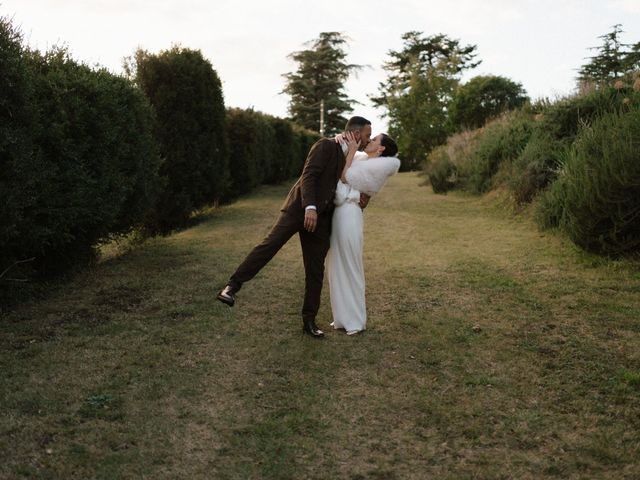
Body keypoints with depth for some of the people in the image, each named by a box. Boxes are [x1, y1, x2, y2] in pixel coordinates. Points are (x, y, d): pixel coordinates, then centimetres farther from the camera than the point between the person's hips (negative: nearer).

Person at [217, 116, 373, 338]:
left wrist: (360, 199, 11)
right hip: (299, 208, -7)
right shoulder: (325, 145, -3)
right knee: (270, 243, -23)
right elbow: (308, 176, -15)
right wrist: (310, 207, -28)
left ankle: (309, 321, 12)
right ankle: (232, 286, -18)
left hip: (321, 218, 7)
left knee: (316, 271, 4)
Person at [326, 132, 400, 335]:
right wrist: (341, 140, 5)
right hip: (337, 212, 8)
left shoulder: (380, 165, -5)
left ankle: (356, 320, 12)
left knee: (350, 266, -1)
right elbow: (342, 147, 27)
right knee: (336, 266, 12)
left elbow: (346, 177, -7)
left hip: (348, 213, -8)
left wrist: (351, 151, -2)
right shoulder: (360, 157, 17)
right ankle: (344, 316, 23)